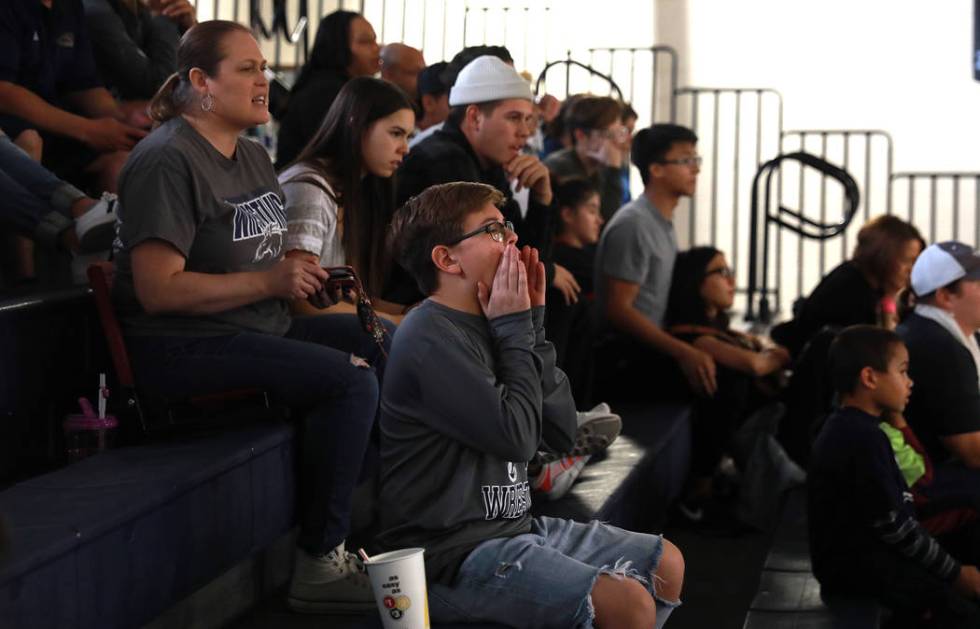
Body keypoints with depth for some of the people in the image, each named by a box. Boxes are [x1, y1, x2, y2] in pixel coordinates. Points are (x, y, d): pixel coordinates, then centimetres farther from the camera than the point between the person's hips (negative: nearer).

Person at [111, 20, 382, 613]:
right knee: (350, 381, -26)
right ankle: (318, 566, -19)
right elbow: (158, 290, -21)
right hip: (183, 344, -10)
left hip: (264, 323, 10)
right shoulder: (167, 161, -14)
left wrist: (303, 270, 8)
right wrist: (270, 281, -22)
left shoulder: (254, 157, 16)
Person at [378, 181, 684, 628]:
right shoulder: (430, 338, -17)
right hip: (451, 555, -10)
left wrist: (532, 324, 2)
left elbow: (562, 431, 8)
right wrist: (515, 331, -9)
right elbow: (516, 436, -20)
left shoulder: (483, 328, 11)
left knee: (665, 564, 16)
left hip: (510, 526, 10)